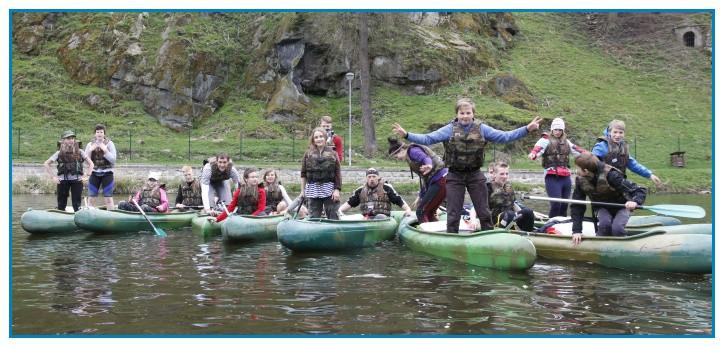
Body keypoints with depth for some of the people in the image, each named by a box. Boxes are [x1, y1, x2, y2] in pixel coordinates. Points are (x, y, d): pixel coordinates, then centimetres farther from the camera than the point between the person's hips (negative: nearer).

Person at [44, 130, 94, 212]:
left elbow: (91, 164, 8)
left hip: (77, 180, -1)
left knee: (77, 205, 0)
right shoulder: (59, 153, 5)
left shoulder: (79, 152, 5)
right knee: (61, 204, 7)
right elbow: (46, 164, 7)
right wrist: (53, 177, -1)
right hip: (62, 180, 1)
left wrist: (86, 176, -2)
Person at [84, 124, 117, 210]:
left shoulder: (109, 144, -1)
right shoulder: (90, 144, 7)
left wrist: (105, 150, -18)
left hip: (107, 173, -3)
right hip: (94, 173, 3)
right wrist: (90, 150, -11)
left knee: (108, 198, -5)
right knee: (91, 198, 3)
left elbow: (113, 159, -8)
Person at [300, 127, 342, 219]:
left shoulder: (332, 154, 2)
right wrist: (303, 190, 6)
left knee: (333, 217, 3)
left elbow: (338, 173, 0)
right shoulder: (308, 154, 5)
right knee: (314, 218, 6)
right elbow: (303, 174, 9)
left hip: (329, 190, -1)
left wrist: (337, 190, -7)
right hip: (313, 190, 1)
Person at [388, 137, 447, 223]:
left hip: (440, 180, -10)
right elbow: (424, 178, 26)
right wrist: (421, 196, 29)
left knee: (421, 212, -8)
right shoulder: (410, 158, 22)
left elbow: (425, 158, -28)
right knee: (429, 212, 16)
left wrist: (429, 165, -51)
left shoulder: (413, 151, -6)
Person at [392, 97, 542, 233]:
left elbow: (504, 137, -2)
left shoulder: (482, 129, -2)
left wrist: (527, 129, -9)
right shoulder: (449, 129, -6)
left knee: (484, 213, 7)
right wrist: (406, 135, -23)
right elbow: (427, 138, -11)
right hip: (455, 177, -1)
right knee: (453, 214, 5)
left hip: (475, 175, 1)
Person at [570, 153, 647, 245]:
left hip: (621, 206, -3)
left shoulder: (611, 175, -32)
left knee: (617, 229, -28)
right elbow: (577, 206, -11)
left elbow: (640, 191, -32)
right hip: (602, 208, 3)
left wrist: (635, 202, -55)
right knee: (604, 224, -29)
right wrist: (577, 230, -17)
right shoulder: (580, 180, -18)